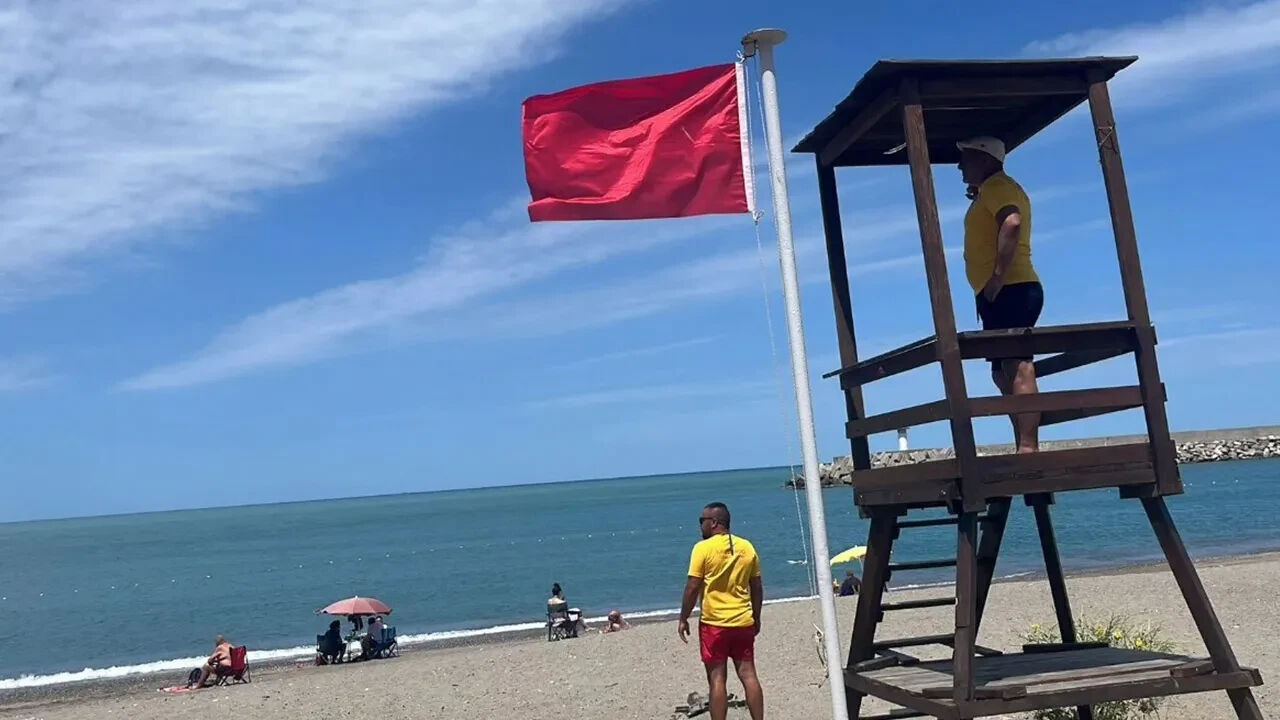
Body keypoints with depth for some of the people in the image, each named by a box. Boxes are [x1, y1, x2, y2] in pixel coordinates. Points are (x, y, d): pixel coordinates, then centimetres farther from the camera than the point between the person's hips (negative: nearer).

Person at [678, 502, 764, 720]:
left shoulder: (703, 548, -10)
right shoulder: (747, 547, 4)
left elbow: (692, 588, -12)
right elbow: (757, 588, 9)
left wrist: (683, 619, -2)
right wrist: (756, 618, 20)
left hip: (714, 623, -4)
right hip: (744, 622, 4)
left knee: (717, 679, 2)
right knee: (748, 675, 9)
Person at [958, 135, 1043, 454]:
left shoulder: (996, 185, -5)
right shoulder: (994, 190, 27)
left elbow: (1011, 222, -23)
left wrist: (997, 276, -27)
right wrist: (977, 197, 25)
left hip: (1008, 290, -11)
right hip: (1007, 292, 11)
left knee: (1017, 369, -17)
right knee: (1005, 373, 11)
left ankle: (1028, 448, -23)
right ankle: (1025, 448, 13)